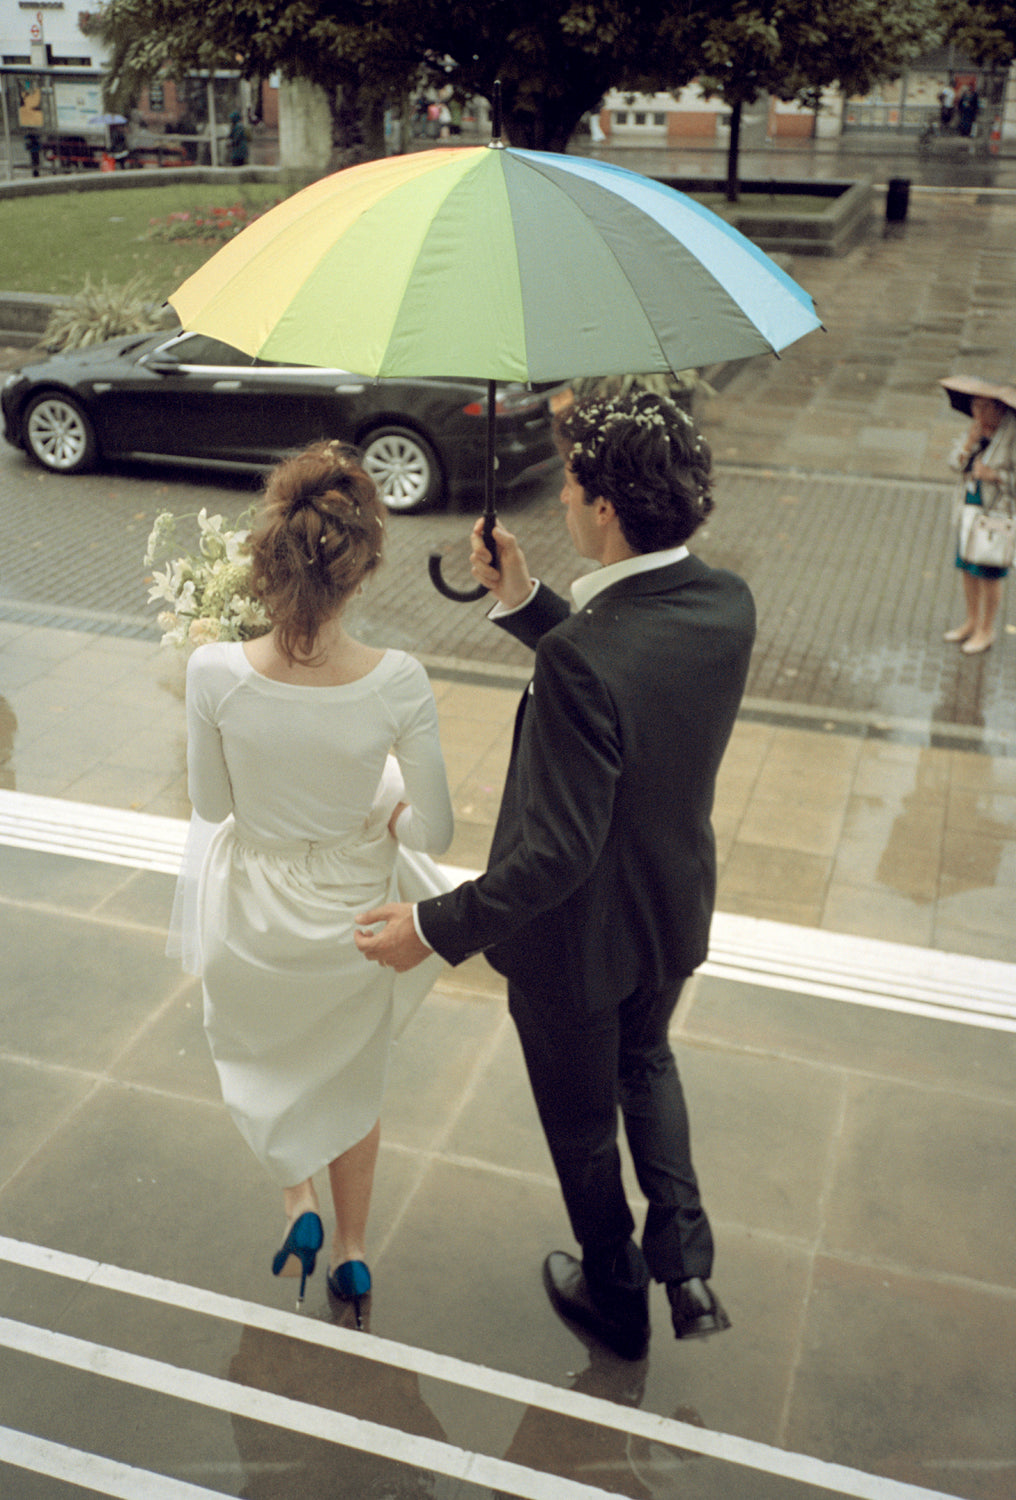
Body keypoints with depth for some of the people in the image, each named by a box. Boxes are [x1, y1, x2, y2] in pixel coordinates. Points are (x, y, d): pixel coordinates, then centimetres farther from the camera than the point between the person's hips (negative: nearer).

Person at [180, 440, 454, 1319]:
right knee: (352, 1073, 28)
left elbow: (211, 805, -10)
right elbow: (436, 829, -16)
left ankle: (298, 1197, 23)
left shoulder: (216, 673, -26)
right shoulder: (397, 684, -27)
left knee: (256, 1052, 33)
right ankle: (352, 1248, 43)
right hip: (353, 915, 1)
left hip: (256, 910, 0)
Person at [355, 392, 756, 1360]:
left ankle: (615, 1299, 46)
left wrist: (437, 927, -22)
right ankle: (685, 1263, 30)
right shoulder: (728, 605, -14)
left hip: (578, 936, -6)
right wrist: (523, 601, -4)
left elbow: (557, 854, -33)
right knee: (644, 1061, 36)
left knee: (582, 1124, 21)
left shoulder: (582, 658, -37)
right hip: (674, 915, 7)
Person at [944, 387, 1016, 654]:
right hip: (971, 505, 7)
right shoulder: (978, 427, 1)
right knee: (967, 567, 15)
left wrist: (994, 475, -26)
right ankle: (972, 622, 33)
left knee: (989, 574, 3)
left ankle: (987, 631, 19)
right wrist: (970, 441, -16)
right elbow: (956, 462, 0)